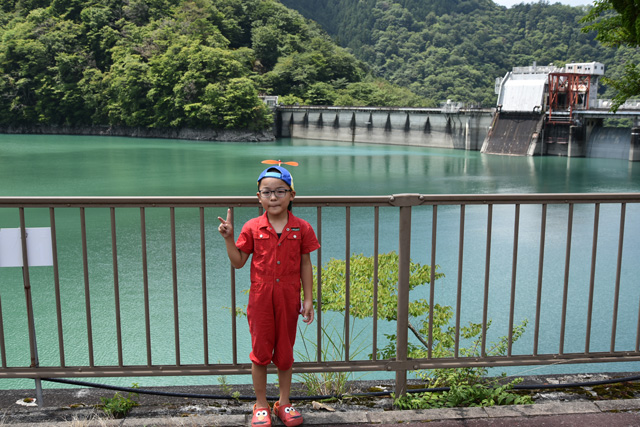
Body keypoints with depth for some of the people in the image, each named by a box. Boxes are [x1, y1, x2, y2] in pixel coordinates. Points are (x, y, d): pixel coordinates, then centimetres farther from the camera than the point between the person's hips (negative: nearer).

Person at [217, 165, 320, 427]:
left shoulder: (301, 228, -3)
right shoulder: (252, 228, -4)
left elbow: (305, 265, 2)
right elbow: (238, 262, 2)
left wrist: (308, 298, 0)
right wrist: (228, 238, -12)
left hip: (288, 299, 1)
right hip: (260, 298, 0)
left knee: (285, 352, 13)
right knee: (260, 352, 9)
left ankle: (284, 403, 30)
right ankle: (261, 405, 25)